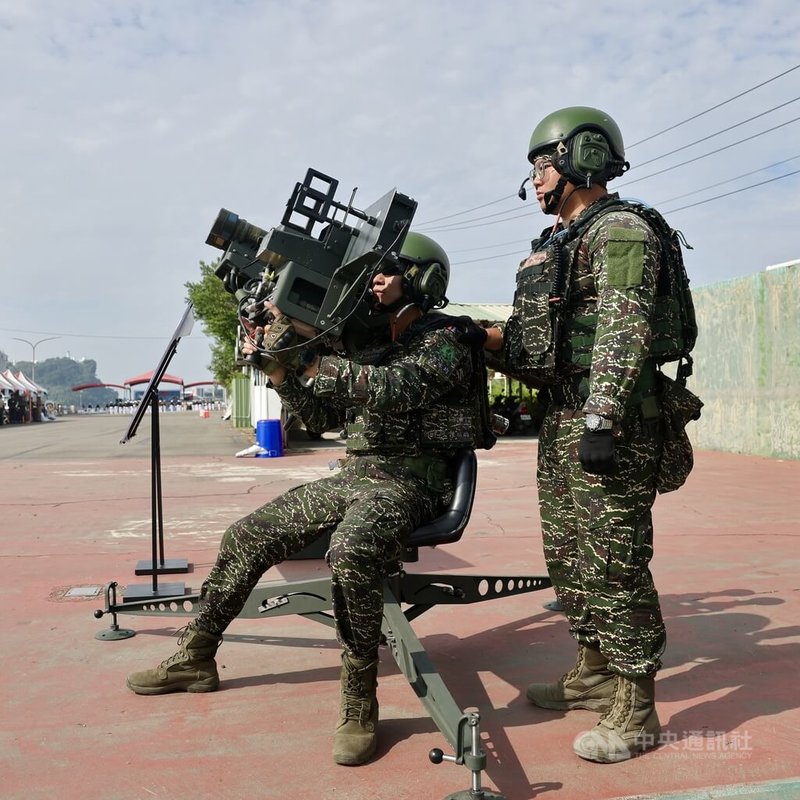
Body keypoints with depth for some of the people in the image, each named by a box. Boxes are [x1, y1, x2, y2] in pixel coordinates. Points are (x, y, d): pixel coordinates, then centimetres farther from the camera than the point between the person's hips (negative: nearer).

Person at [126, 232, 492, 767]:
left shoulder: (445, 341, -8)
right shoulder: (370, 342, 16)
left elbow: (394, 391, -27)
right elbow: (322, 416, 14)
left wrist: (312, 357, -28)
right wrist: (279, 368, -1)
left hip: (410, 484, -8)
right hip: (354, 477, 8)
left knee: (350, 555, -39)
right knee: (247, 537, 6)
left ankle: (359, 704, -21)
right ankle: (195, 659, 22)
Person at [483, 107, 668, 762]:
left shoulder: (620, 232, -9)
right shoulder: (557, 244, 21)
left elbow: (624, 334, -20)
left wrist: (601, 422, -26)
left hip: (609, 424, -10)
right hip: (562, 421, 10)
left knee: (614, 563, -6)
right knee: (570, 557, 15)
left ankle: (635, 712, 4)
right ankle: (594, 673, 29)